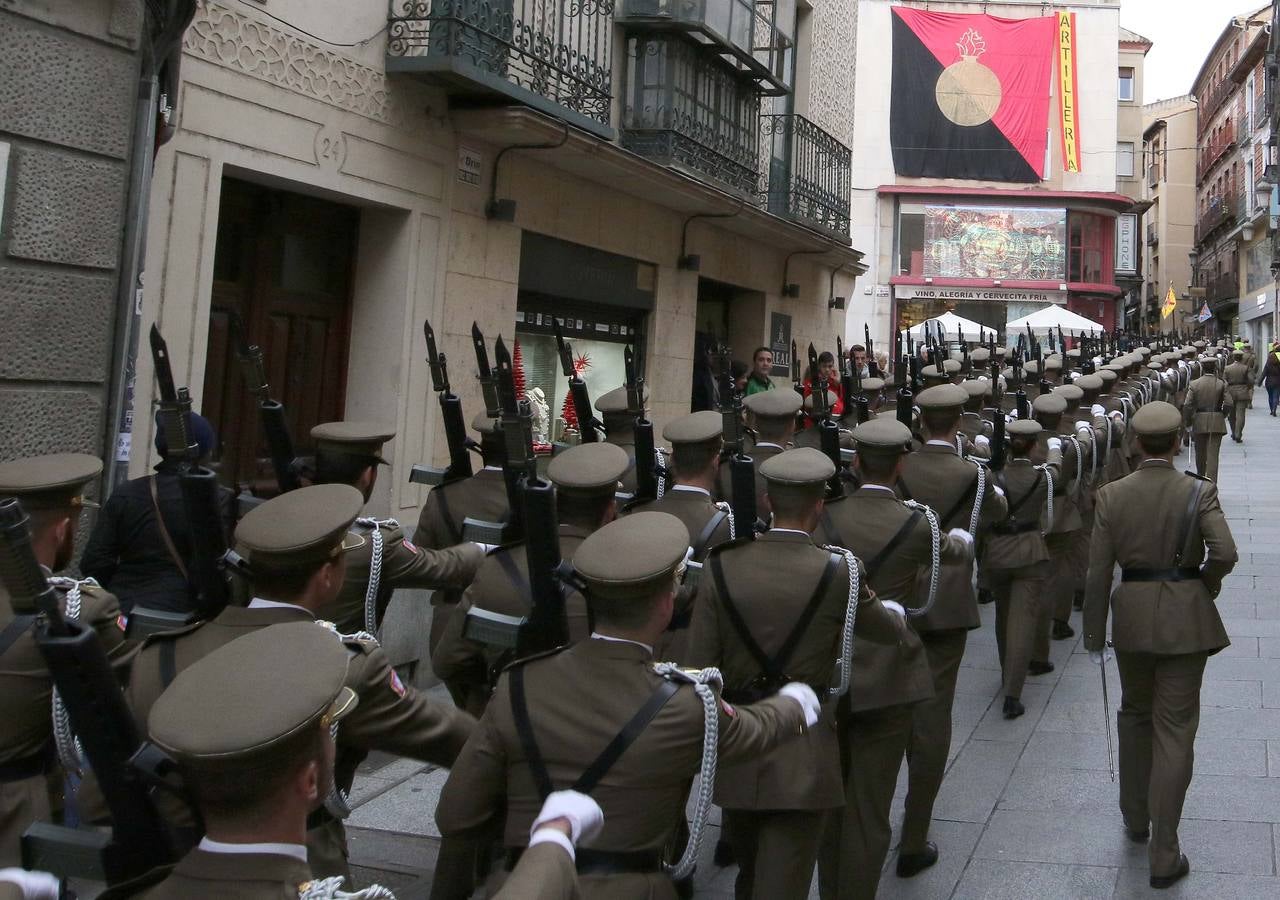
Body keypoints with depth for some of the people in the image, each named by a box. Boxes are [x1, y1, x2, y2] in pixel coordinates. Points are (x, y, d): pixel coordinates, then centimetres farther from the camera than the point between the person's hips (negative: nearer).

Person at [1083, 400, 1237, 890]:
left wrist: (1094, 637, 5)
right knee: (1174, 730, 4)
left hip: (1131, 615, 2)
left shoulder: (1111, 496, -4)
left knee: (1134, 713, 23)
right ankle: (1163, 855, 7)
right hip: (1185, 619, -2)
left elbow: (1098, 572, -3)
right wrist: (1206, 586, 1)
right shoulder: (1199, 491, -9)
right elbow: (1224, 552, -22)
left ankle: (1136, 818, 36)